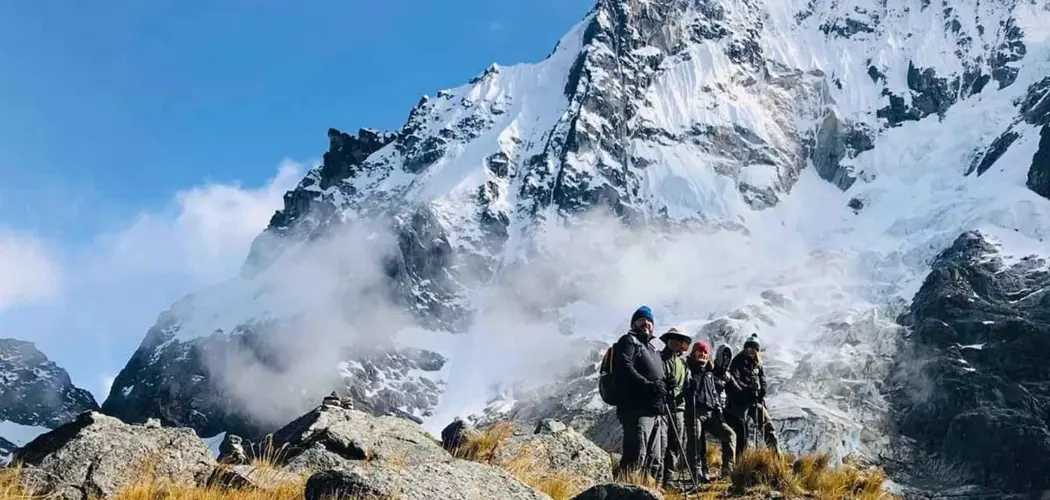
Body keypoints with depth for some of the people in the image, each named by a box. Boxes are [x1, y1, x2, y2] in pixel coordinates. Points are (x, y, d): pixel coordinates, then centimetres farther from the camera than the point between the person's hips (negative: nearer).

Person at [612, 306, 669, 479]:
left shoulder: (651, 347, 28)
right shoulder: (628, 341, 2)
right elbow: (625, 369, -15)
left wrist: (664, 384, 5)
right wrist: (649, 385, -22)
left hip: (654, 411, 9)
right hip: (637, 408, -9)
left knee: (655, 459, 12)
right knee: (636, 455, -19)